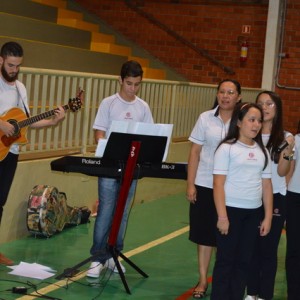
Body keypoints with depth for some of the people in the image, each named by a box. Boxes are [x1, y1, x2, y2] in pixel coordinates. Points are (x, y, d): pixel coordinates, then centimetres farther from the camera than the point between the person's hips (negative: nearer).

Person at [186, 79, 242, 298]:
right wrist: (190, 184, -1)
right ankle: (203, 280, 19)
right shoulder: (206, 118, 0)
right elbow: (195, 152, 3)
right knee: (204, 233, 7)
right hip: (204, 185, 1)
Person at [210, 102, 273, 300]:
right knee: (226, 260, 2)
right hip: (231, 209, -5)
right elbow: (218, 184, -10)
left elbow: (267, 185, 11)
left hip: (253, 213, 5)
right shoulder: (227, 148, -7)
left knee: (244, 261, 10)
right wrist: (222, 216, -14)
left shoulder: (262, 151, 9)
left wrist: (268, 217, 7)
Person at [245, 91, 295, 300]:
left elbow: (282, 172, -7)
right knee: (251, 246, 8)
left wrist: (287, 154, -26)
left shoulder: (285, 138, -3)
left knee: (268, 248, 5)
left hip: (275, 198, -2)